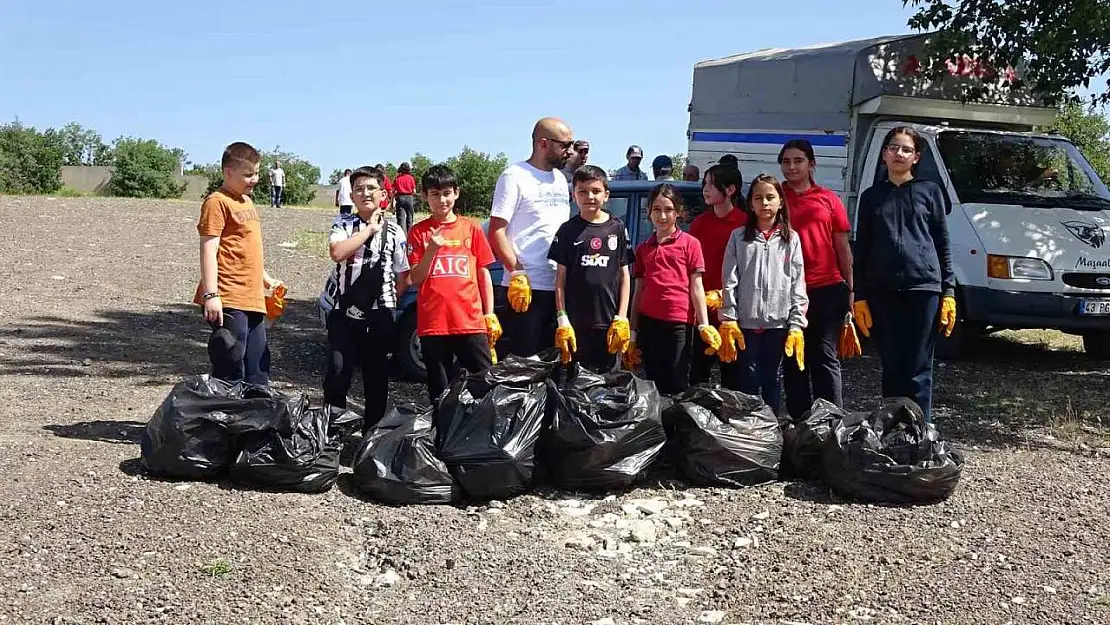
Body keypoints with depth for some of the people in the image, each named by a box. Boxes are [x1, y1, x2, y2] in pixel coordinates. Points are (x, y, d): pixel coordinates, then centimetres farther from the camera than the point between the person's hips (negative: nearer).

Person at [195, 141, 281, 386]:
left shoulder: (246, 201, 18)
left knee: (258, 371, 15)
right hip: (228, 301, -9)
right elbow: (208, 250, -15)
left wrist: (266, 279, 31)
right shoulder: (218, 201, -9)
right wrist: (210, 294, -22)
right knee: (230, 374, -6)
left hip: (253, 300, 9)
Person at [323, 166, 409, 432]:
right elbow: (336, 253, -19)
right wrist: (370, 229, -14)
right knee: (337, 373, -9)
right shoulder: (343, 224, 2)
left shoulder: (394, 231, 4)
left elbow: (403, 277, 9)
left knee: (377, 378, 9)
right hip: (345, 315, -1)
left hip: (379, 318, 1)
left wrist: (387, 301, 4)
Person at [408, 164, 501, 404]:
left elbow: (484, 273, 10)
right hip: (433, 324, 0)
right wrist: (432, 249, -14)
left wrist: (490, 315, 4)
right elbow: (415, 279, 1)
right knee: (440, 392, 7)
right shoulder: (419, 232, 5)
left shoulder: (472, 229, 8)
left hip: (471, 321, 0)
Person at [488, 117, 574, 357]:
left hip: (559, 287, 7)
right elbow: (496, 232, -11)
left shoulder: (560, 178, 17)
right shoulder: (514, 176, -6)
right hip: (525, 288, -7)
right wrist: (518, 273, -19)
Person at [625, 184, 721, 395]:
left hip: (679, 324, -4)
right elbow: (639, 291, 16)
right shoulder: (643, 249, 15)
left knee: (677, 385, -2)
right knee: (653, 384, 8)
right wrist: (632, 333, 13)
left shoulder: (690, 244, 2)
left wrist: (704, 326, -8)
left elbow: (696, 288, 0)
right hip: (648, 323, 4)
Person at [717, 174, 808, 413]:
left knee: (771, 379, 8)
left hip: (778, 322, 0)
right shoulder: (738, 237, 4)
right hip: (746, 322, 0)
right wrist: (728, 321, -6)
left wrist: (797, 325, -4)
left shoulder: (791, 239, 4)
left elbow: (798, 285, 2)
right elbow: (729, 282, 0)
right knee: (748, 380, 4)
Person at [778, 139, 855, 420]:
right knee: (793, 360, 7)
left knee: (825, 357, -1)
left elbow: (843, 249, 10)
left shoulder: (828, 199, 7)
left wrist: (850, 290, 7)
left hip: (828, 289, -1)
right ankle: (799, 421, 15)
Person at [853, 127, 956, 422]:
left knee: (918, 369, -3)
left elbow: (943, 245, 7)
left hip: (924, 287, -2)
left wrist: (949, 293, -1)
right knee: (892, 367, 6)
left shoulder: (929, 191, 8)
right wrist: (860, 297, 6)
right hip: (883, 291, 2)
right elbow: (861, 250, 13)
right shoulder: (872, 196, 13)